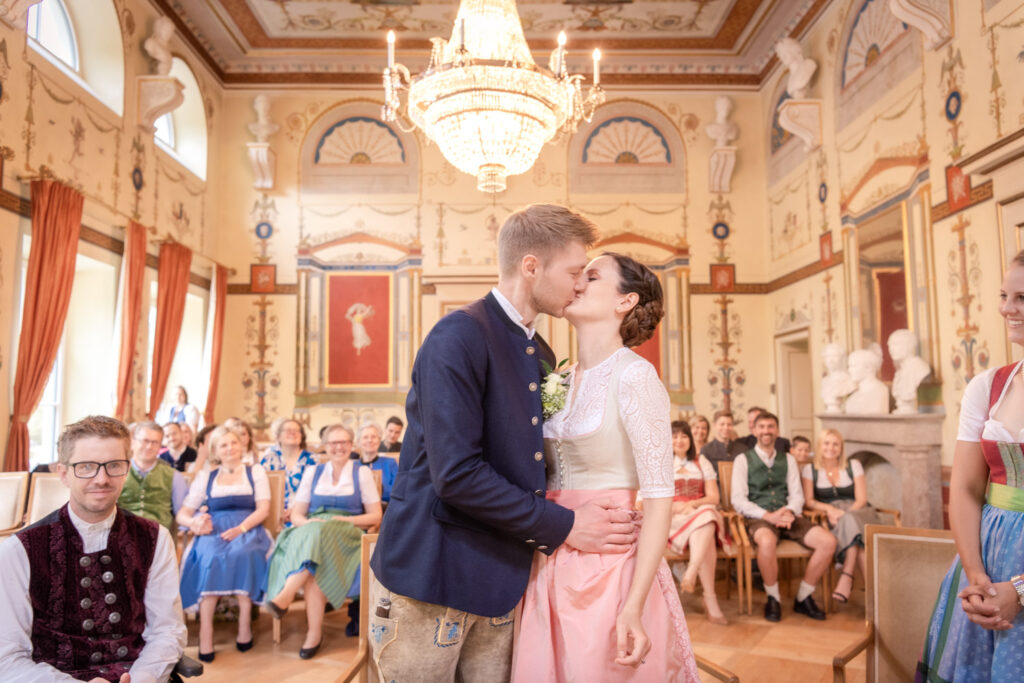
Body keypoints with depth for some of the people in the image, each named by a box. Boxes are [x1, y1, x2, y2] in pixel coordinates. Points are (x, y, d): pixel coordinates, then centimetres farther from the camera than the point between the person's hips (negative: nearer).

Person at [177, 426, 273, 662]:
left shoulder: (255, 472, 16)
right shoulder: (205, 477, 20)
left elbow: (263, 509, 4)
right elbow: (182, 514, 13)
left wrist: (241, 528, -14)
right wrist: (194, 522, -12)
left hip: (248, 530, -1)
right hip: (214, 531, 1)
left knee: (243, 553, -35)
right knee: (211, 557, -33)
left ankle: (245, 624, -28)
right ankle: (205, 633, -33)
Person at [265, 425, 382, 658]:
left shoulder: (362, 473, 10)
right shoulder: (312, 472, 17)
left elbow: (375, 517, 5)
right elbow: (296, 514, 14)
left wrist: (346, 520, -10)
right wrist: (308, 523, -9)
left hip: (346, 535, -2)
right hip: (310, 532, 2)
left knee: (318, 535, -36)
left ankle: (285, 595, -39)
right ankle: (314, 633, -36)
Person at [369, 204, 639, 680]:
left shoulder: (542, 356, 9)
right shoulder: (458, 337, -17)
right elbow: (456, 474, -23)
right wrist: (563, 527, -15)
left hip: (498, 582, 7)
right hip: (429, 576, -7)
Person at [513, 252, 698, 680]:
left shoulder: (634, 376, -12)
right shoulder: (563, 381, 8)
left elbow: (659, 496, -15)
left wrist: (633, 606, -20)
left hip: (608, 569, -6)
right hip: (552, 571, 6)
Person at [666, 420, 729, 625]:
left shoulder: (701, 462, 21)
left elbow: (714, 497, 10)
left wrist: (693, 504, -11)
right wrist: (675, 507, -13)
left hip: (703, 512, 2)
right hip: (672, 518, -2)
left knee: (706, 516, -38)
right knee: (706, 542, -34)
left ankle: (691, 572, -50)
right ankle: (710, 599, -39)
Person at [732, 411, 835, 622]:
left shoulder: (788, 460, 20)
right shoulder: (743, 460, 7)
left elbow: (797, 495, 13)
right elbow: (738, 501, -2)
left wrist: (789, 512, -11)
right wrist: (768, 516, -16)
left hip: (788, 516, 4)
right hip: (758, 518, -4)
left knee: (828, 541, -21)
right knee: (767, 541, -39)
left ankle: (803, 598, -2)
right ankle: (773, 598, -13)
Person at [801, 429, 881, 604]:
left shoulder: (853, 466, 12)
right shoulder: (809, 470, 11)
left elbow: (862, 499, 3)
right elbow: (808, 501, 2)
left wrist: (844, 515, -15)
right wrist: (829, 509, -17)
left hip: (856, 511, 1)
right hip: (828, 518, -1)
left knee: (850, 522, -38)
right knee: (852, 529, -37)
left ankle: (847, 576, -38)